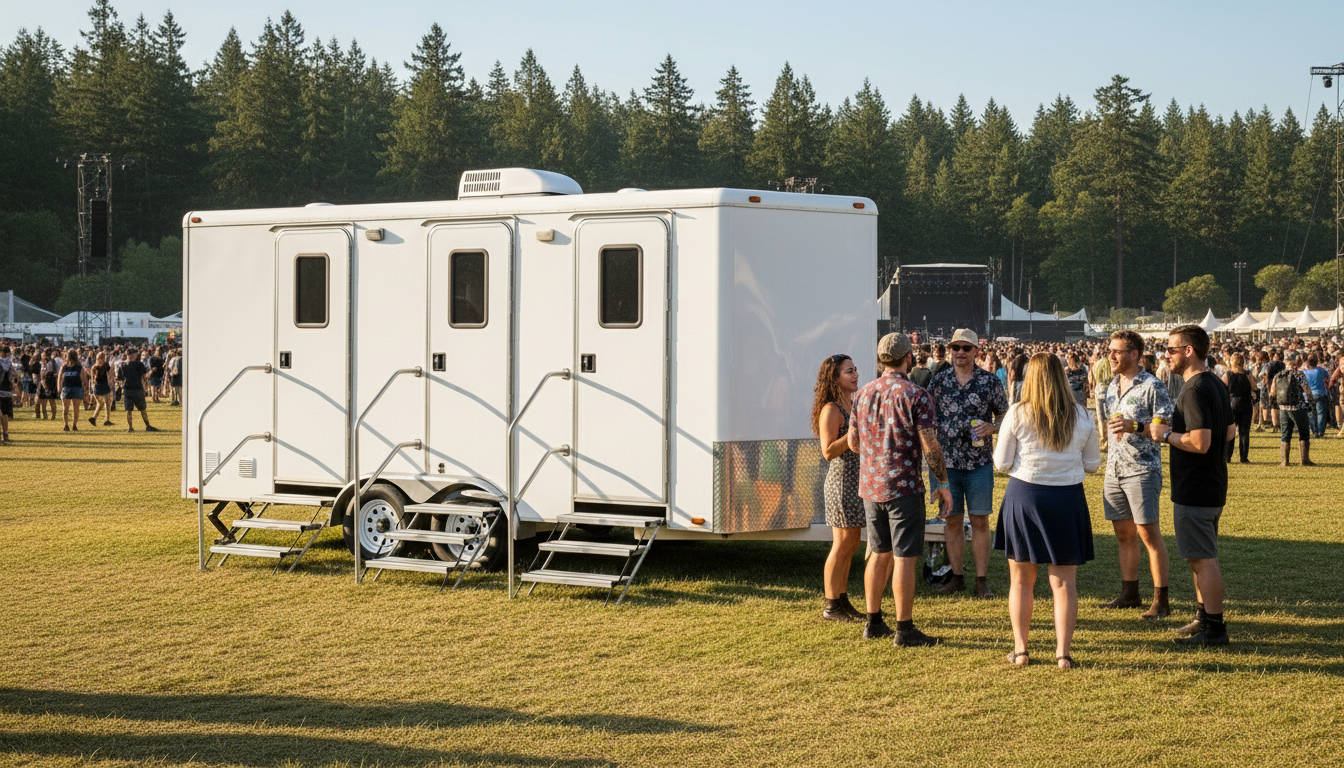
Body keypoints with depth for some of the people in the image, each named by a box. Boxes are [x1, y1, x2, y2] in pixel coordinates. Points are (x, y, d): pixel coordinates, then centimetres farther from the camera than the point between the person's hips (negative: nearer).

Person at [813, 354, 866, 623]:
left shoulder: (854, 405, 14)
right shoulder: (831, 410, -13)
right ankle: (831, 606, 0)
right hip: (841, 480, -9)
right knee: (842, 544, -6)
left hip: (857, 480, 9)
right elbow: (828, 451, -19)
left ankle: (842, 602, 17)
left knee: (851, 544, 11)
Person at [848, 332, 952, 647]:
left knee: (879, 554, 16)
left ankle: (874, 623, 21)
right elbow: (929, 446, -15)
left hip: (870, 487, 6)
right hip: (904, 487, -6)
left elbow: (853, 442, 13)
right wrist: (943, 483, -6)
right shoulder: (915, 395, -13)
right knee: (904, 558, -2)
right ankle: (904, 629, 1)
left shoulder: (863, 393, 6)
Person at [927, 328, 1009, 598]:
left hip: (979, 463, -2)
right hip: (947, 462, 2)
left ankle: (982, 580, 7)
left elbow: (1004, 415, 7)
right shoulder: (939, 381, 5)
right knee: (953, 521, 6)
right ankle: (957, 577, 15)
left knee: (980, 522, 0)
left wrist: (991, 427, -14)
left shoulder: (990, 381, 1)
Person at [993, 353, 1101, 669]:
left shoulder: (1018, 414, -8)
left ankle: (1020, 650, 15)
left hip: (1025, 493, -1)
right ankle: (1063, 652, 4)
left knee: (1021, 580, 12)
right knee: (1064, 581, 6)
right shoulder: (1081, 415, -1)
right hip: (1067, 499, 1)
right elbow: (1093, 463, 6)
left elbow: (1002, 463, -4)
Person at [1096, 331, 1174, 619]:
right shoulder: (1111, 387, 15)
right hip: (1114, 470, 8)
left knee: (1149, 533, -8)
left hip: (1142, 470, -8)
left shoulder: (1152, 386, -9)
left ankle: (1161, 601, -5)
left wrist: (1136, 426, -25)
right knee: (1124, 534, 11)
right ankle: (1129, 593, 19)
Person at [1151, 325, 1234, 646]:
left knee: (1203, 559, -6)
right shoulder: (1217, 385, 11)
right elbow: (1228, 431, 21)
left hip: (1194, 491, -10)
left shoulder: (1195, 390, -21)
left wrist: (1166, 434, -14)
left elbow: (1200, 442, -29)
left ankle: (1214, 628, -3)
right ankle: (1205, 617, 28)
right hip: (1212, 485, 10)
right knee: (1202, 557, 19)